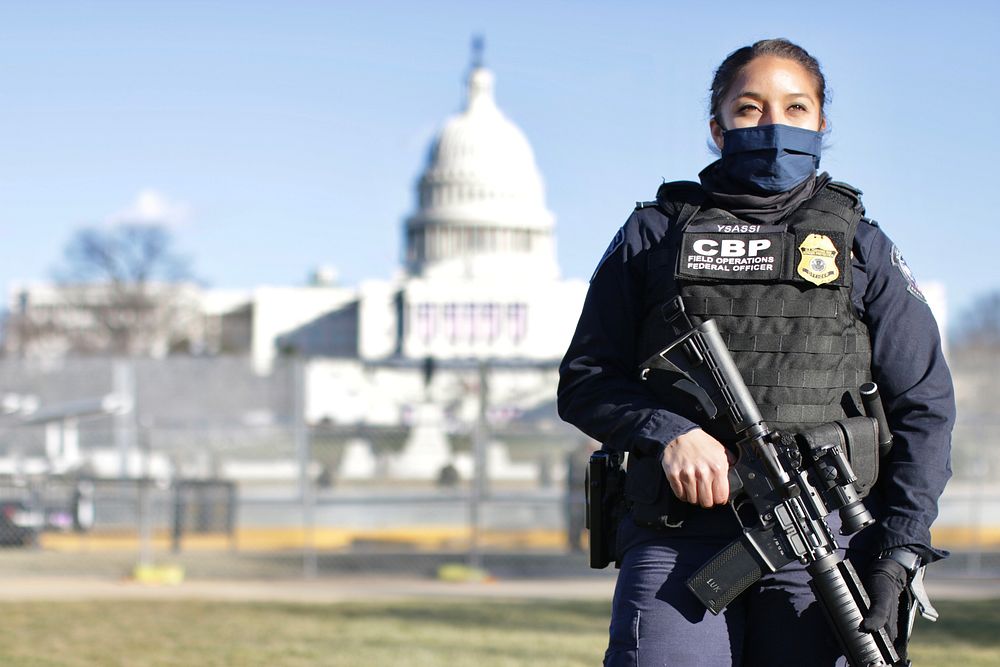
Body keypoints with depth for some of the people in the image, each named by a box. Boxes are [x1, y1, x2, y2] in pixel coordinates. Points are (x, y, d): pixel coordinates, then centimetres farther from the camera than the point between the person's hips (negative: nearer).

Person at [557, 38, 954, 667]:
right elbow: (583, 381, 11)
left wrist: (900, 550, -2)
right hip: (676, 546, -1)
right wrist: (669, 433, -9)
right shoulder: (654, 234, 13)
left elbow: (924, 406, 10)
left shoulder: (861, 246, 14)